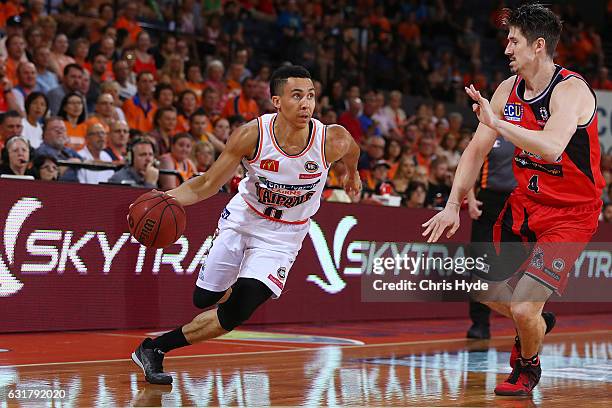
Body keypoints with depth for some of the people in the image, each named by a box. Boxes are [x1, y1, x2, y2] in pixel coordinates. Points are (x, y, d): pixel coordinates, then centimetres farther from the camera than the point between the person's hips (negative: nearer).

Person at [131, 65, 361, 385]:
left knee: (235, 314, -16)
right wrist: (164, 198, -33)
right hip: (242, 219, 1)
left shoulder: (331, 141, -24)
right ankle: (237, 290, 48)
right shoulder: (252, 135, -24)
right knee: (204, 299, 12)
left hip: (283, 236, -1)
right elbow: (206, 186, -15)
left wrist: (352, 173, 25)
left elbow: (352, 149, 3)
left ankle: (155, 348, -2)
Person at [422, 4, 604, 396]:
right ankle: (536, 324, 40)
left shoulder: (571, 89, -23)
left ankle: (529, 365, 19)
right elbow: (477, 150, 6)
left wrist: (496, 122, -39)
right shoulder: (509, 90, 0)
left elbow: (552, 146, -41)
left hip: (571, 213, -8)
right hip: (526, 201, 8)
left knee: (522, 308, -15)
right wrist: (453, 205, -2)